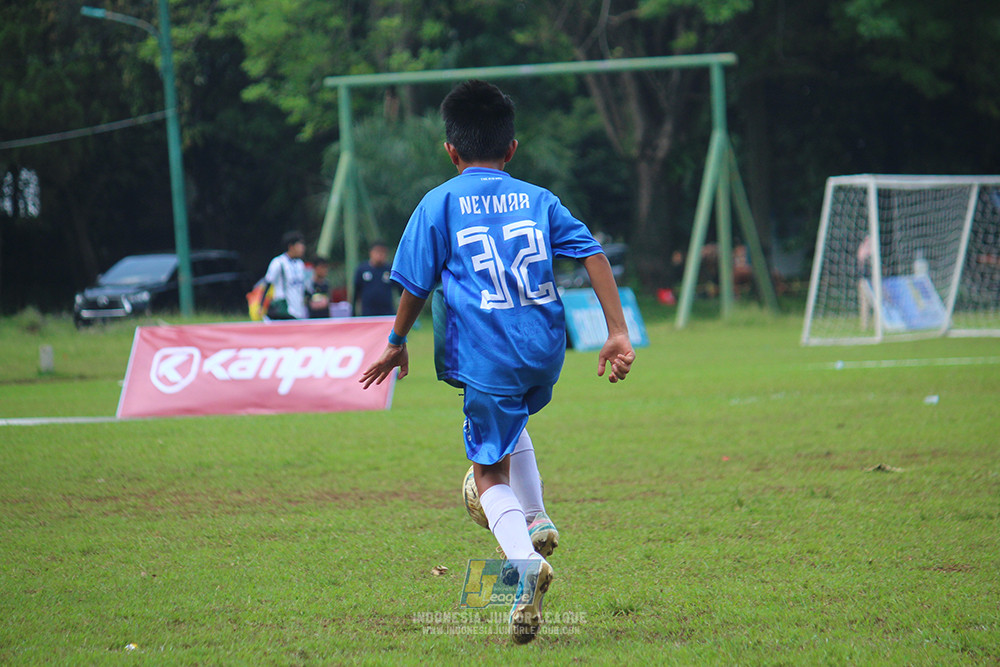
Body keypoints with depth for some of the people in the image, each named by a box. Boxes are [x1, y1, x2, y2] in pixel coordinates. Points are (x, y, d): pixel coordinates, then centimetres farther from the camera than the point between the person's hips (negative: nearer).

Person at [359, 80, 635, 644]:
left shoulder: (438, 205, 3)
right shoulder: (538, 200, 11)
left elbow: (416, 285, 3)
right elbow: (594, 256, 2)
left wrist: (398, 343, 19)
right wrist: (618, 332, 2)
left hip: (487, 357, -4)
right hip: (546, 349, 4)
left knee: (490, 470, 4)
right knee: (510, 421, 35)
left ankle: (525, 560, -21)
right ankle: (536, 518, 21)